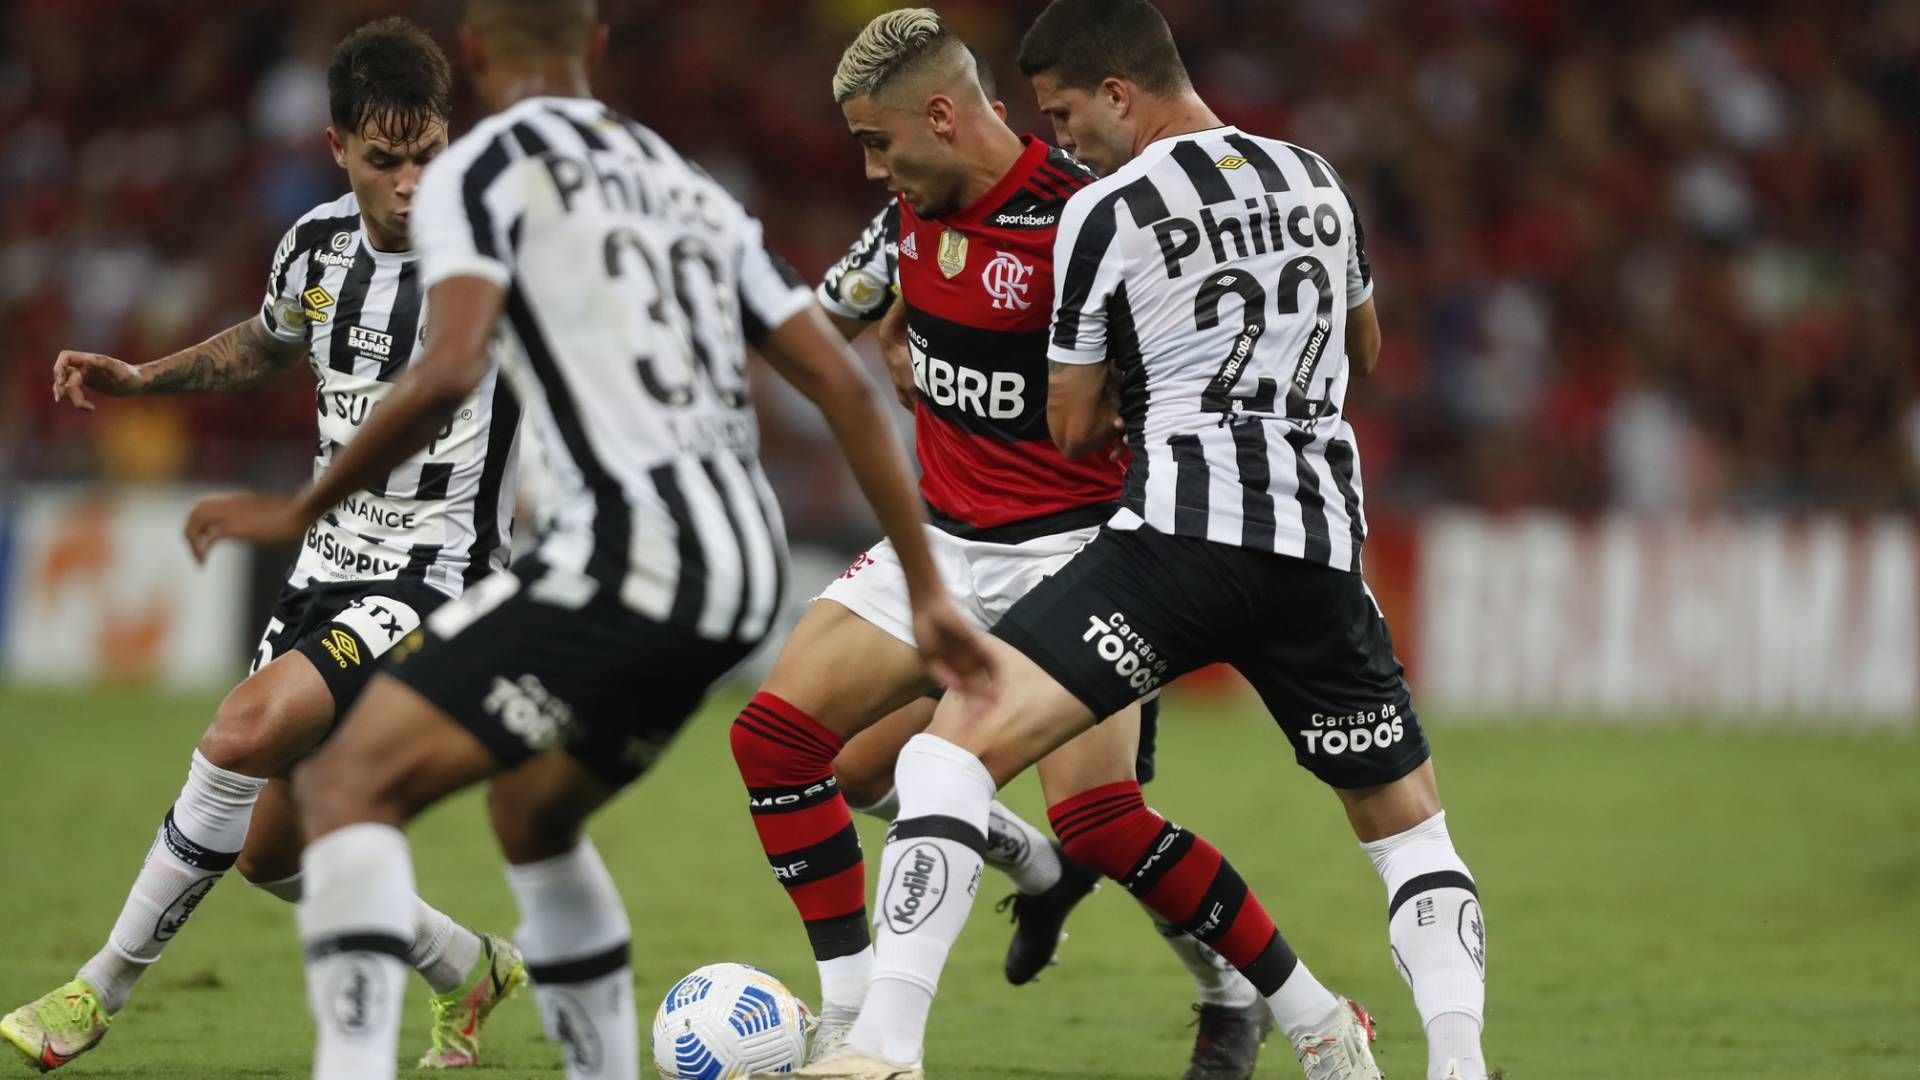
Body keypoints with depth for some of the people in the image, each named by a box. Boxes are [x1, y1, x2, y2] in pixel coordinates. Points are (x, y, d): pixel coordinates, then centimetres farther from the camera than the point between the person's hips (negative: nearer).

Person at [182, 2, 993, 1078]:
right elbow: (845, 386, 19)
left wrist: (304, 510, -3)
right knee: (533, 816, 29)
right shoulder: (690, 187, 24)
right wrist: (929, 590, 20)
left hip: (625, 557, -8)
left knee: (348, 783, -8)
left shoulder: (482, 169, 2)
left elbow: (451, 371, -15)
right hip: (749, 571, 8)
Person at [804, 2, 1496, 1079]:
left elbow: (1074, 426, 9)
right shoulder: (1317, 179, 17)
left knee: (960, 739, -5)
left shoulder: (1104, 214, 0)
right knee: (1409, 825, 20)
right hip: (1323, 547, 5)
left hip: (1182, 533, -5)